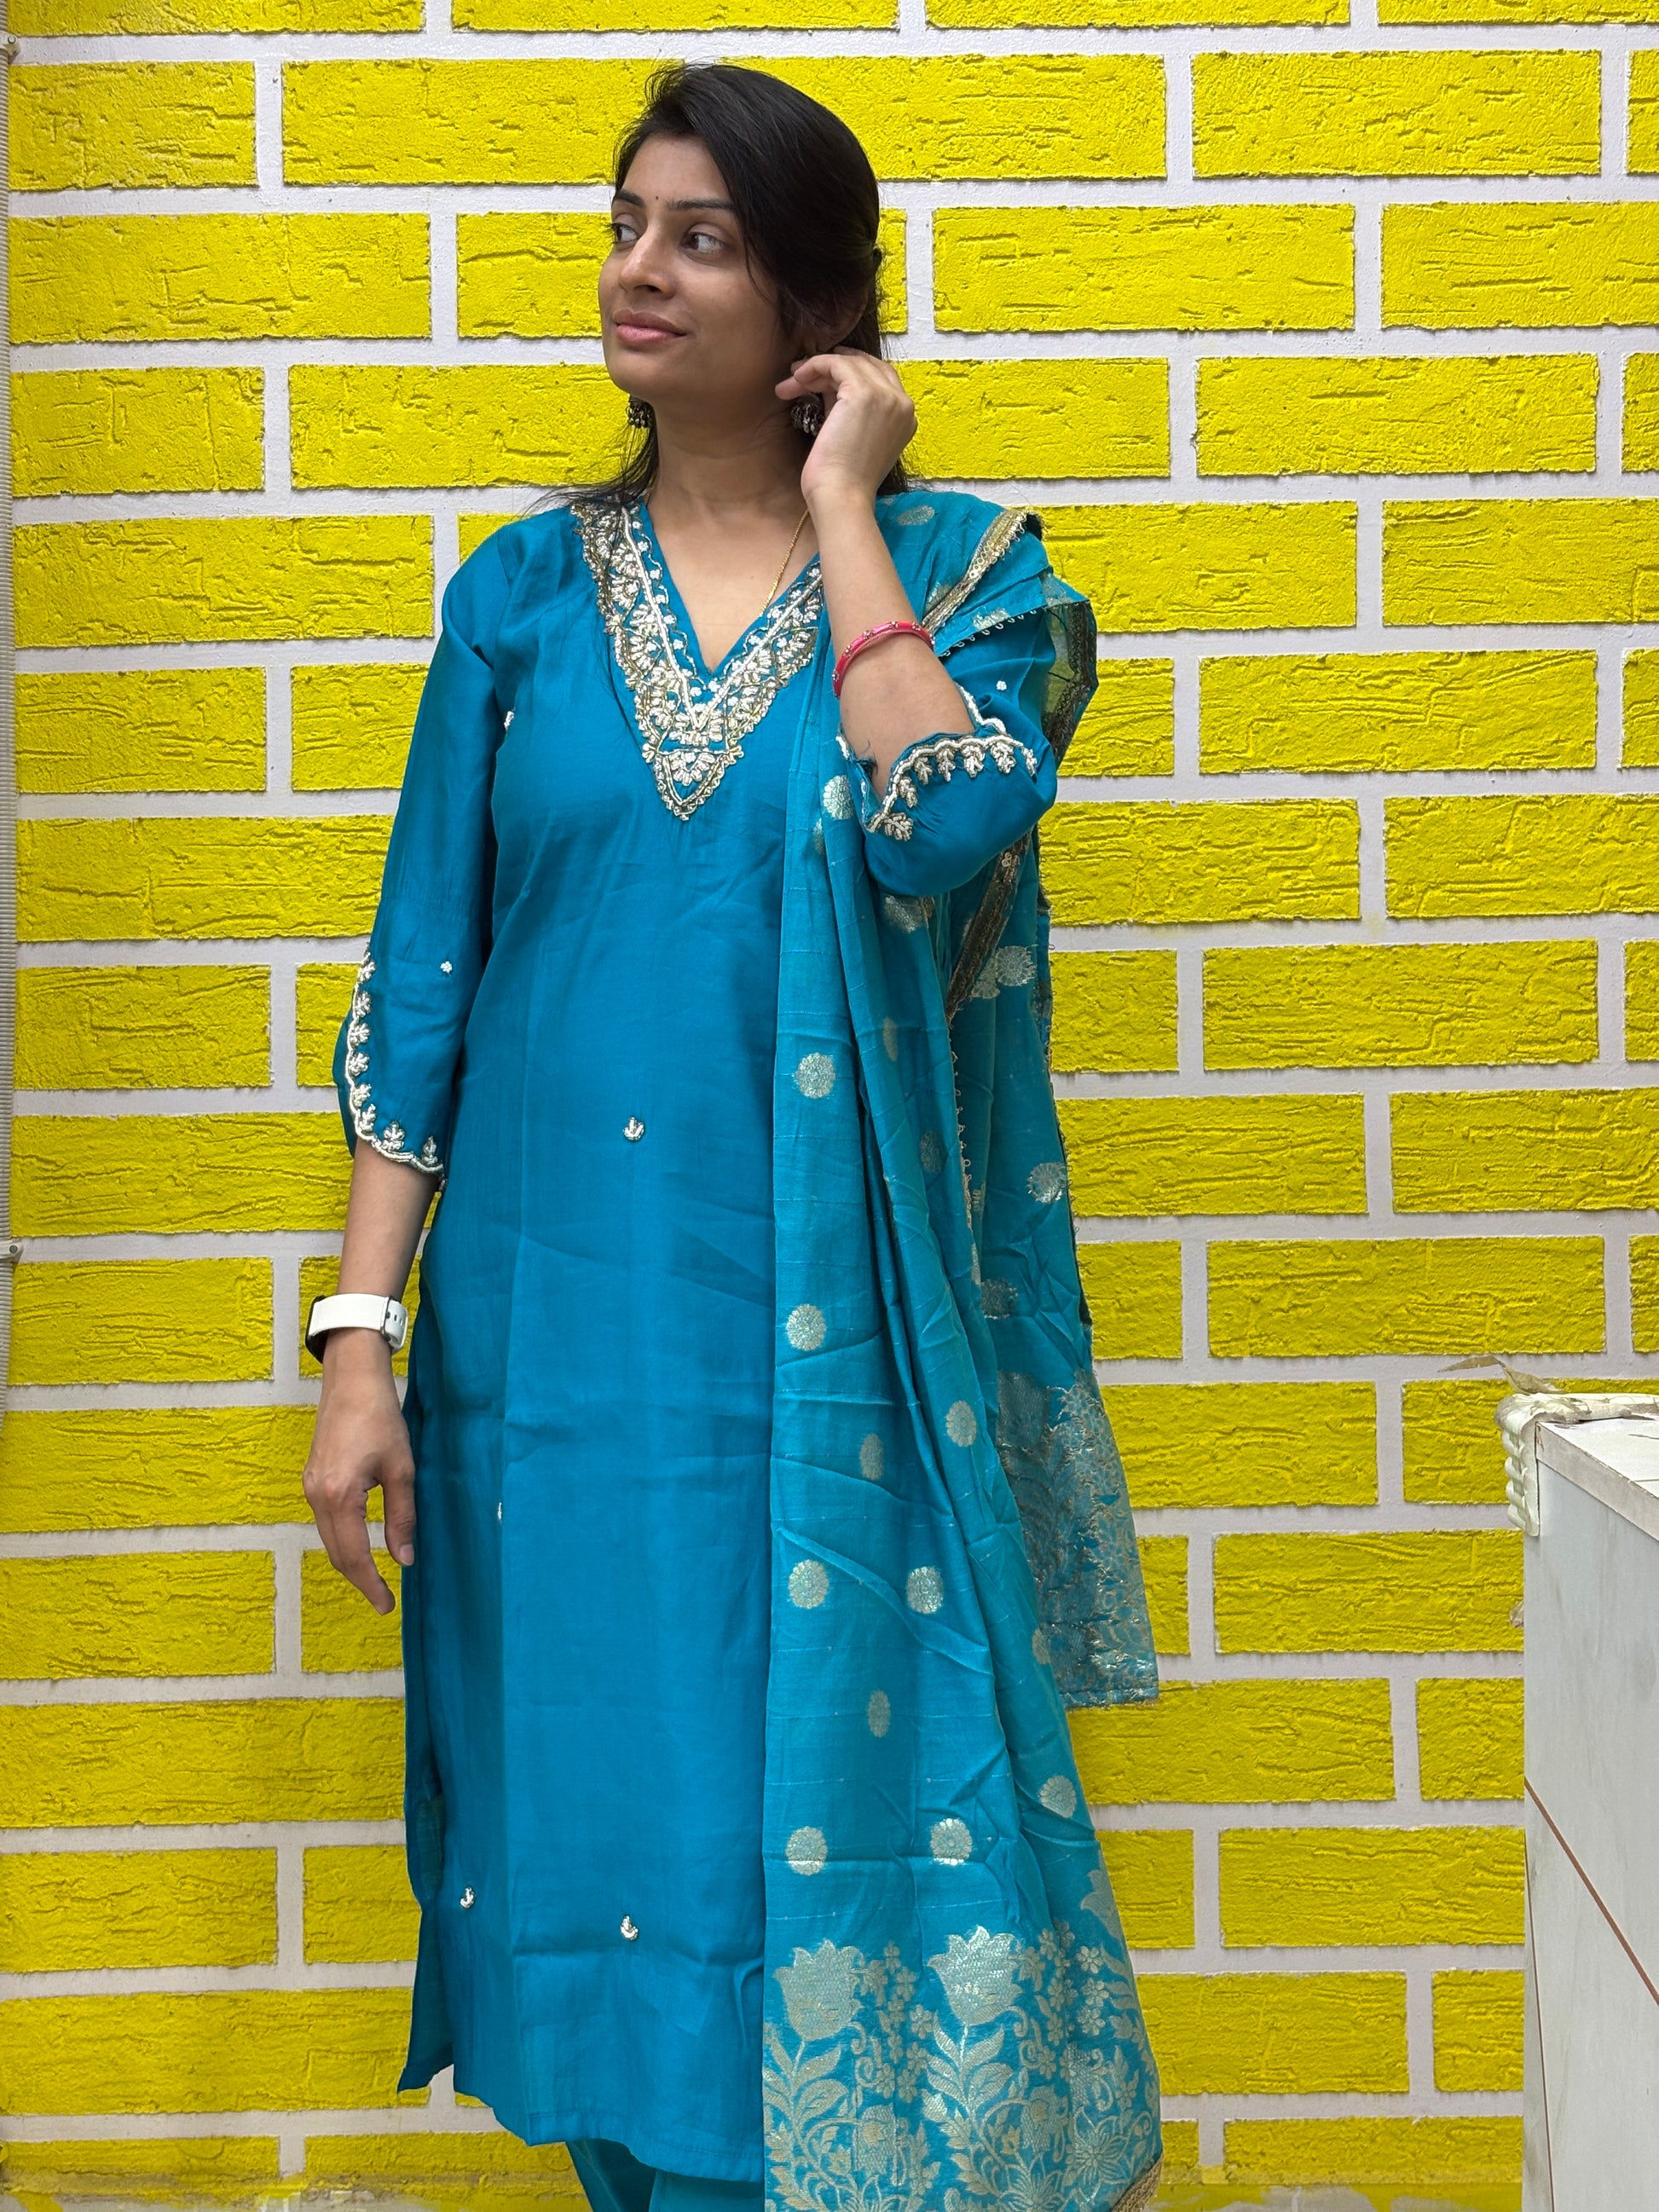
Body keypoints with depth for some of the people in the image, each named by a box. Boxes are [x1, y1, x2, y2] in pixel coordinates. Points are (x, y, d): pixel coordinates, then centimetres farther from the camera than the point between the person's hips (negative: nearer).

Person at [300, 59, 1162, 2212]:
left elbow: (937, 825, -21)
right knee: (609, 1834, 9)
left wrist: (842, 502, -11)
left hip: (837, 1335, -2)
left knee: (851, 1827, 2)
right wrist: (360, 1337, -1)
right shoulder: (528, 591, 6)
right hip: (563, 1335, 2)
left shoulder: (960, 570, 1)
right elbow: (420, 982, 5)